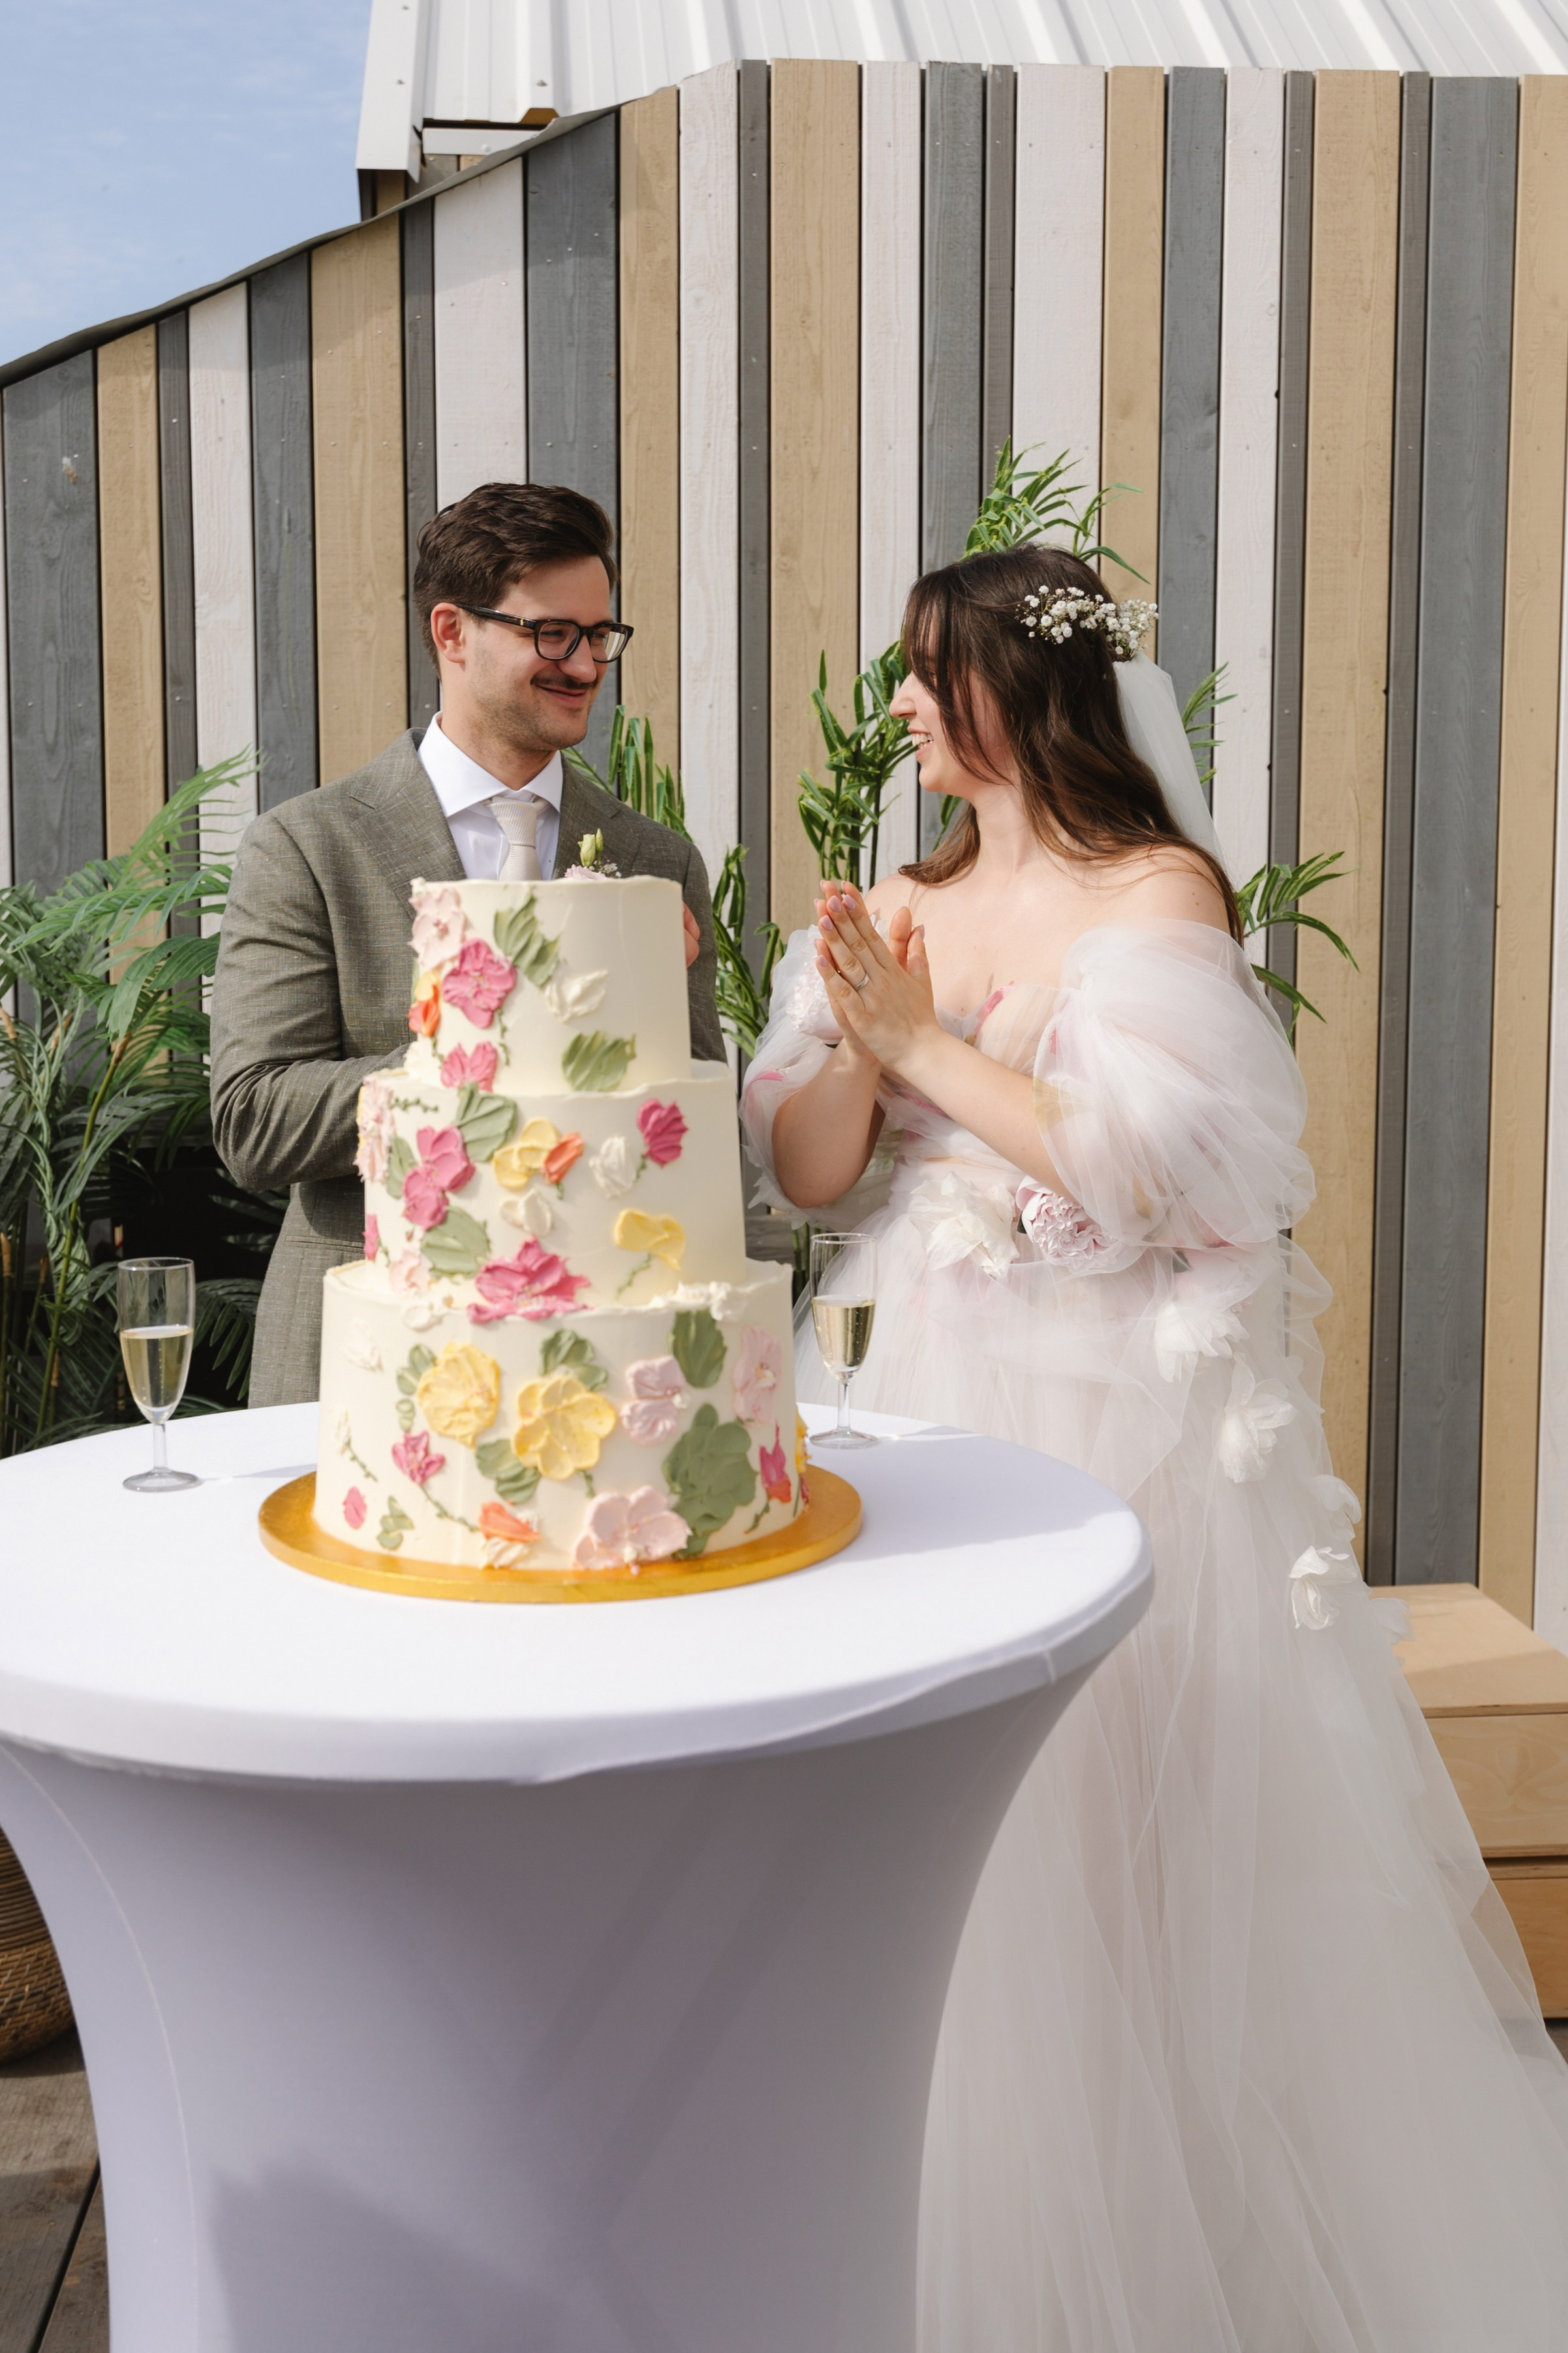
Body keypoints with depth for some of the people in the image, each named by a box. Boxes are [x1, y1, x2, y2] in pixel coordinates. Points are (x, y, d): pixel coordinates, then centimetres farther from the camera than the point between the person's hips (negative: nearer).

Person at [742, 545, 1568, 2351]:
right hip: (942, 1406, 5)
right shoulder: (898, 911, 9)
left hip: (1132, 1421, -5)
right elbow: (805, 1172, 6)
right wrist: (862, 1046, -14)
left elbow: (1152, 1170, -17)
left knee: (1144, 1845, 0)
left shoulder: (1161, 894, -8)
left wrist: (930, 1044, -14)